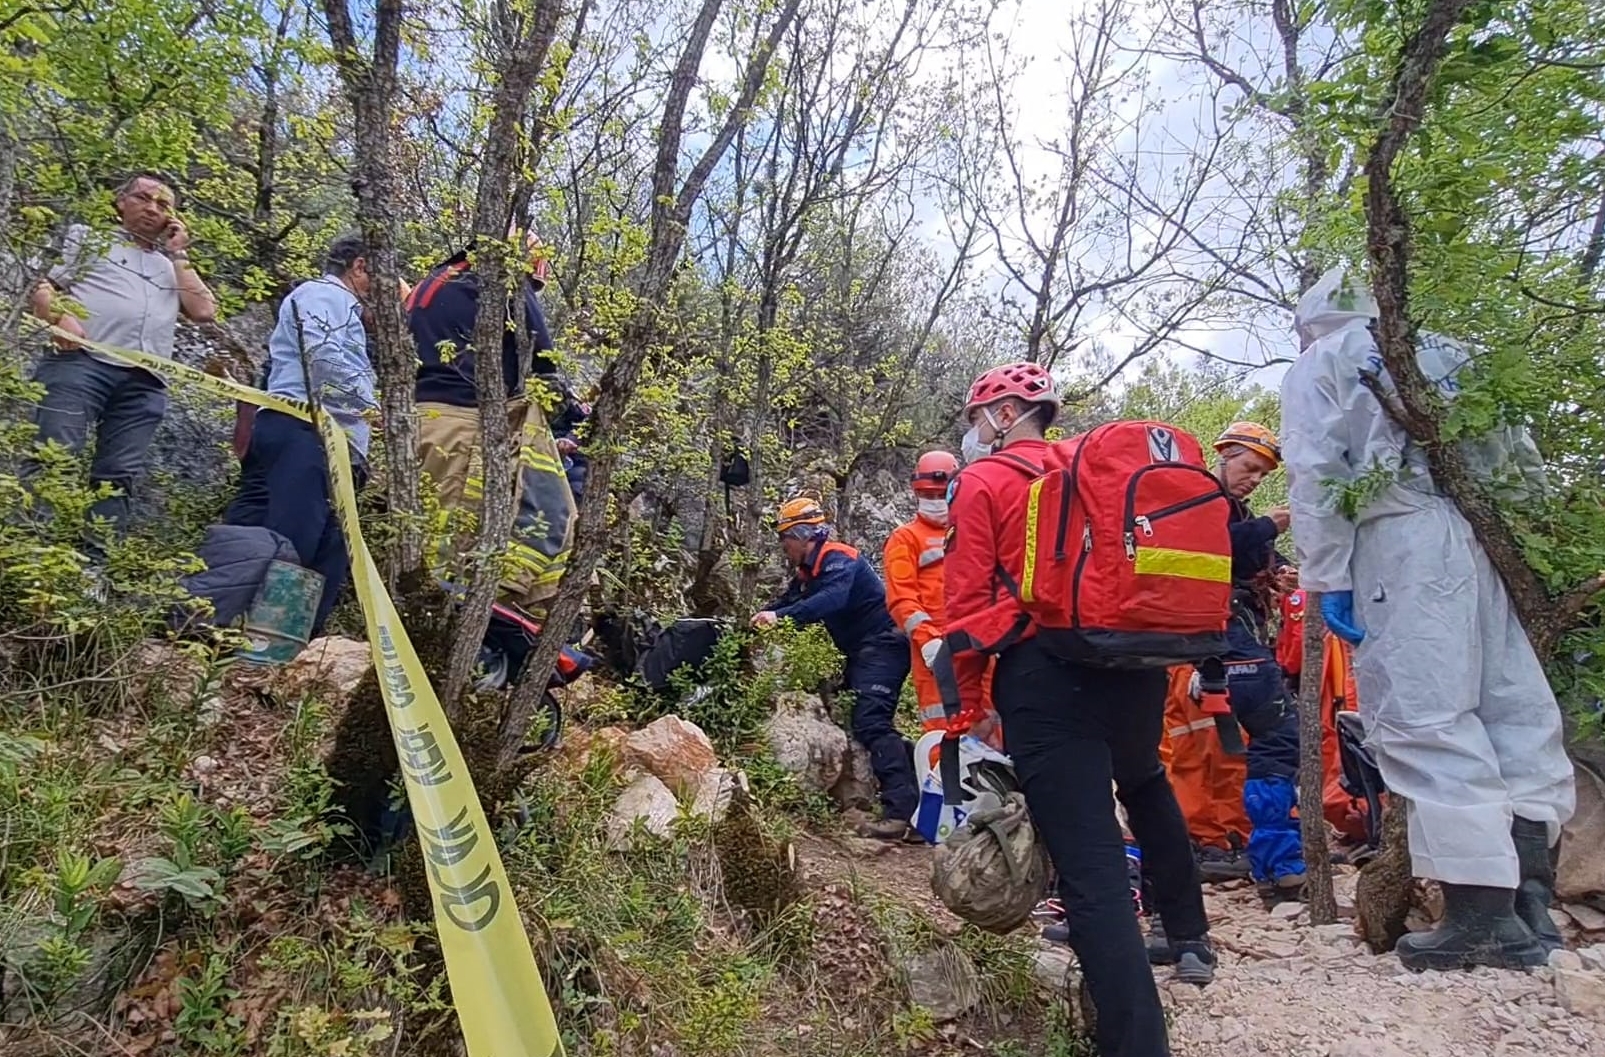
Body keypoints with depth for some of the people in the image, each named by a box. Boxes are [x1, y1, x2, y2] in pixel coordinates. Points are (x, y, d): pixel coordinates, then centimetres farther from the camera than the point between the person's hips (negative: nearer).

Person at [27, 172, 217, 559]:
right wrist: (60, 317, -9)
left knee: (118, 476, -5)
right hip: (80, 362, -3)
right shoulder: (89, 237, 22)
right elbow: (43, 290, 13)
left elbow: (204, 311, 12)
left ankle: (95, 562, -6)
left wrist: (179, 255, 18)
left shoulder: (171, 265, 29)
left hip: (143, 382, 3)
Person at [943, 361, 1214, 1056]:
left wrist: (968, 705, 0)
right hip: (1135, 659, 7)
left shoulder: (982, 483, 0)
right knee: (1143, 779, 35)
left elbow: (967, 602, -7)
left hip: (1045, 674, -6)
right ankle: (1189, 935, 44)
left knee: (1090, 867, -5)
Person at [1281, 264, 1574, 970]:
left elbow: (1316, 479, -4)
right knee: (1517, 707, 7)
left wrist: (1325, 577, -5)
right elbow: (1519, 456, 21)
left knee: (1424, 719, -8)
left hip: (1403, 541, -7)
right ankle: (1529, 896, 9)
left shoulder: (1318, 365, 10)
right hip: (1487, 536, 7)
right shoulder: (1443, 351, 28)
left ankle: (1482, 912, -10)